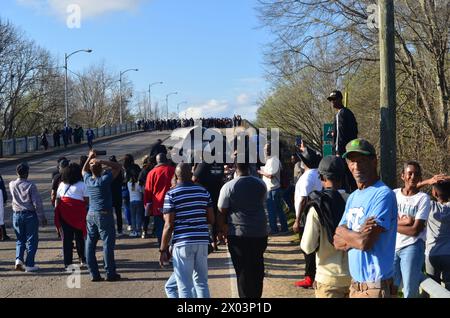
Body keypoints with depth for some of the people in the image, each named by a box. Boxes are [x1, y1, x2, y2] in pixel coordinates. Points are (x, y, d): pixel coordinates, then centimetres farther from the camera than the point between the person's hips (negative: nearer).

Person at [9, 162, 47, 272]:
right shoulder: (30, 185, -15)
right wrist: (42, 217, -7)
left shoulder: (12, 185, -1)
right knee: (32, 240, 6)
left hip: (17, 215, 4)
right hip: (30, 215, -4)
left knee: (20, 239, 17)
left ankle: (18, 260, 0)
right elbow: (37, 203, -14)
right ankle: (29, 265, 6)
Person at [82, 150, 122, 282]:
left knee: (90, 244, 8)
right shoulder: (104, 180, -12)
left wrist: (90, 158, 18)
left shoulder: (88, 180, 3)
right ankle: (110, 273, 2)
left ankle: (94, 274, 9)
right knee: (108, 244, -1)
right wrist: (101, 161, -11)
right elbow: (118, 166, -6)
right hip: (104, 215, -6)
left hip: (90, 215, 6)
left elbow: (84, 170, 26)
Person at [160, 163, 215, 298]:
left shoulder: (171, 195, -6)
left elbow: (169, 225, -10)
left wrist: (163, 249, -3)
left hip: (182, 243, -4)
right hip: (202, 241, 4)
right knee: (202, 282, 17)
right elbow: (211, 219, 8)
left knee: (184, 286, 2)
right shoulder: (203, 191, 7)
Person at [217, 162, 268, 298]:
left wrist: (221, 230, 9)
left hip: (238, 234, -4)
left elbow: (222, 212, -6)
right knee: (257, 268, 16)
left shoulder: (228, 187, -11)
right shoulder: (261, 184, 2)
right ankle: (256, 294, 23)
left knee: (242, 270, 5)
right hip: (260, 232, 4)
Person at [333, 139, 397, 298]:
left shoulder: (383, 195, -15)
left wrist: (344, 234, -5)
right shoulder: (353, 197, 11)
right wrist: (357, 236, -13)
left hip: (374, 286, -7)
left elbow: (365, 242, -23)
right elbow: (338, 243, 5)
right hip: (355, 282, 8)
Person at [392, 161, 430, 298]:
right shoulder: (393, 194, 5)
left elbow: (415, 230, -11)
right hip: (393, 247, 4)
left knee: (410, 292, -4)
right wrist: (403, 222, -15)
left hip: (412, 247, -4)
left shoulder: (423, 198, -5)